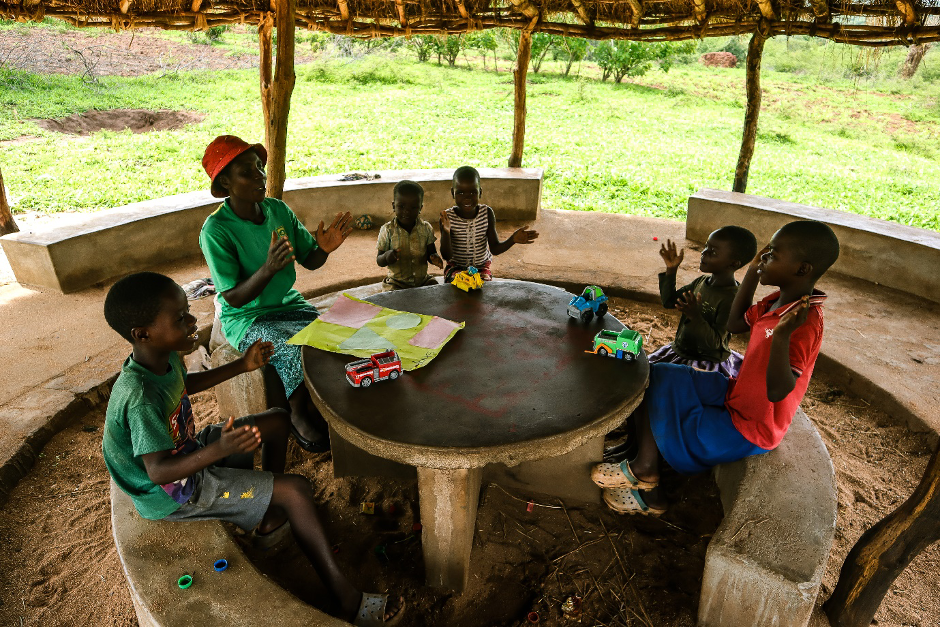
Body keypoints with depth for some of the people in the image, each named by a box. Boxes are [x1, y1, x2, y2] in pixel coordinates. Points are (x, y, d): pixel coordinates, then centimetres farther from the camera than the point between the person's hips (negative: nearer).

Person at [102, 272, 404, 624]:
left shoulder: (163, 357, -7)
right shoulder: (140, 398, -35)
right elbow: (159, 471, -33)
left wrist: (242, 366, 12)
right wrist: (218, 450, -48)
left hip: (188, 453, 10)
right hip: (174, 493, -10)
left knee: (277, 420, 15)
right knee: (296, 491, -19)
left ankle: (271, 520, 24)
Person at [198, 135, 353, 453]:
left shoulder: (279, 210, -2)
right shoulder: (215, 230, -18)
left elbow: (310, 261, 4)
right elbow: (233, 298, -20)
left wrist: (324, 248, -19)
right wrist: (269, 269, -37)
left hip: (288, 304, 5)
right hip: (247, 318, -5)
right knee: (297, 353, -29)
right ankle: (299, 414, 0)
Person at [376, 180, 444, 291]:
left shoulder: (426, 229, 1)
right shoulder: (387, 230, -5)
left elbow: (431, 252, 8)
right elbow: (379, 261, -1)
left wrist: (434, 258, -18)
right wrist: (387, 257, -26)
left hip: (423, 280, 2)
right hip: (397, 283, -2)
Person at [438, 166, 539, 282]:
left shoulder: (487, 213, -9)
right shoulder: (448, 217, -15)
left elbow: (495, 249, -5)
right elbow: (447, 256, -17)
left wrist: (513, 239, -23)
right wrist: (446, 232, -34)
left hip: (482, 267, 2)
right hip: (456, 267, -1)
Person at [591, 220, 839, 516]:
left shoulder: (805, 323, -29)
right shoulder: (778, 302, -2)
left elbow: (778, 391, -34)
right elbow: (735, 323, 15)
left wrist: (781, 337, -48)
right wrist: (753, 272, 7)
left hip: (749, 429, -9)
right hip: (736, 397, 9)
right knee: (655, 378, 3)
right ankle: (644, 469, 0)